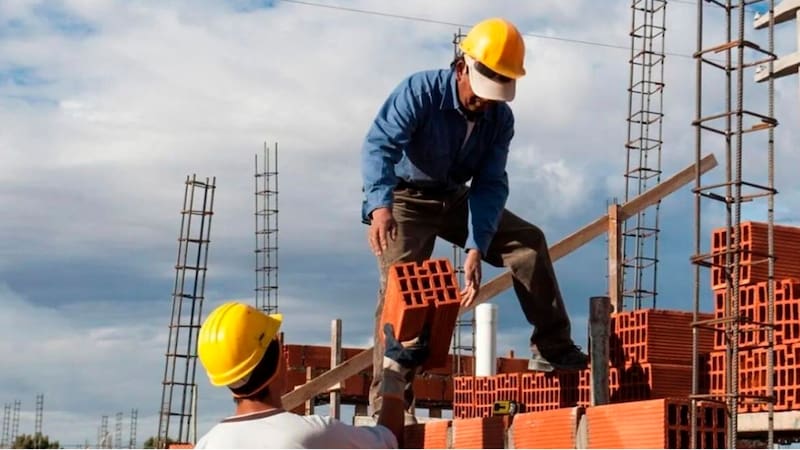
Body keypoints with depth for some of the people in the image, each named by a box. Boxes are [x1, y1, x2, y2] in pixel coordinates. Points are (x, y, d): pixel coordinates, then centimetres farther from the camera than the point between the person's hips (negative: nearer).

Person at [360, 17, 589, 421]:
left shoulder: (500, 118, -8)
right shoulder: (421, 91, -24)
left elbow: (490, 185, -13)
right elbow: (379, 144, -35)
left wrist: (475, 249, -26)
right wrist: (380, 204, -54)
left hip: (455, 199, 5)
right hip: (405, 199, -5)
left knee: (528, 241, -4)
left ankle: (551, 349, 2)